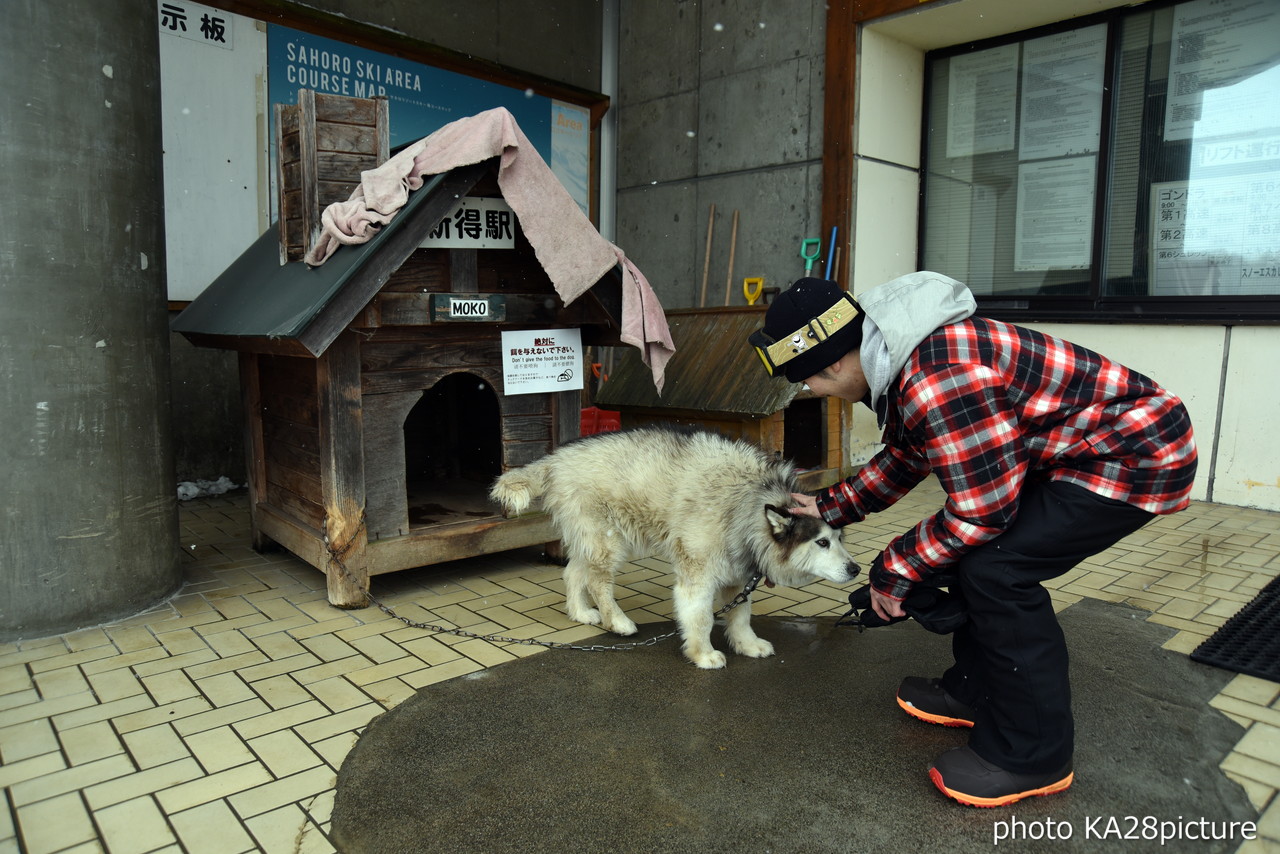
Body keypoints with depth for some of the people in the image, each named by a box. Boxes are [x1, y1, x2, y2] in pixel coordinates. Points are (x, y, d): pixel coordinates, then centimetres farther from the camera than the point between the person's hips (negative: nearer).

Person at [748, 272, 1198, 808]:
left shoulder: (940, 381, -33)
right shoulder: (901, 360, 1)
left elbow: (981, 509, -26)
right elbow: (904, 457, 17)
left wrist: (894, 571, -13)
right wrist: (831, 506, 20)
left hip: (1135, 454, -10)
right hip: (1070, 445, 10)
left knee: (995, 568, -18)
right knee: (971, 550, 9)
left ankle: (1032, 754, -1)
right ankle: (974, 691, 25)